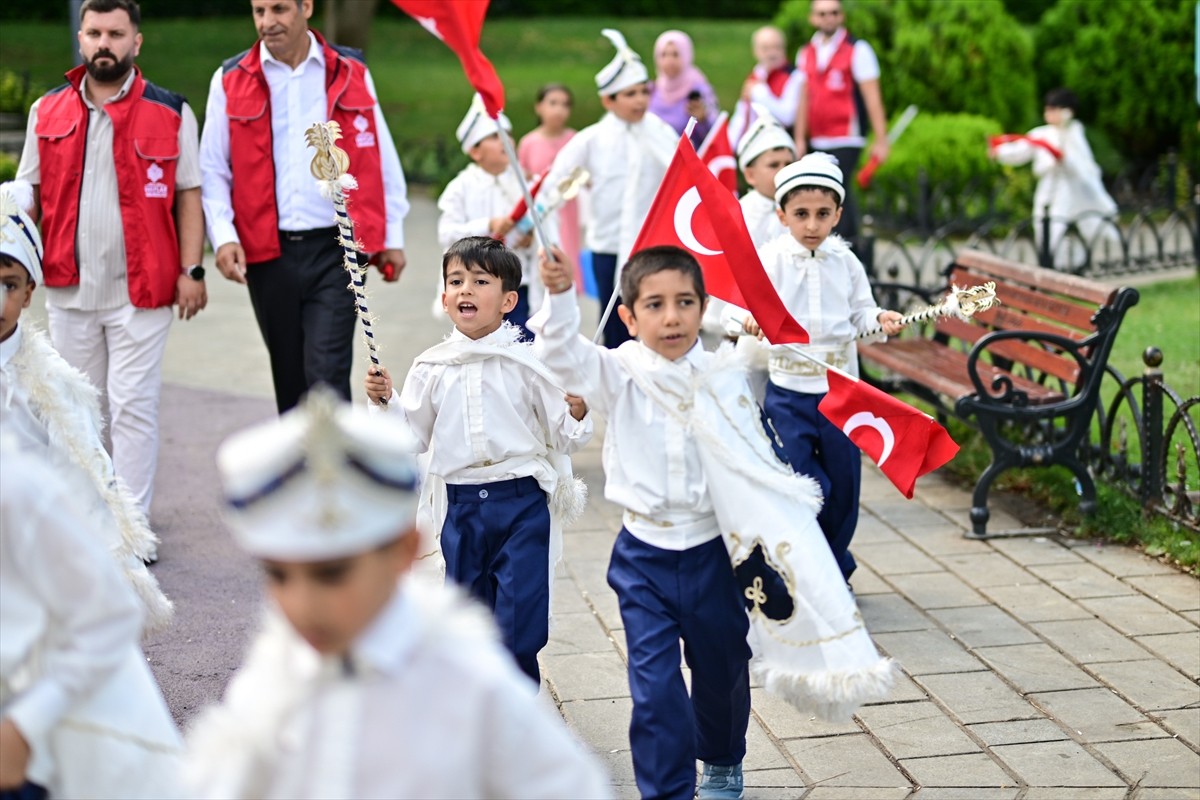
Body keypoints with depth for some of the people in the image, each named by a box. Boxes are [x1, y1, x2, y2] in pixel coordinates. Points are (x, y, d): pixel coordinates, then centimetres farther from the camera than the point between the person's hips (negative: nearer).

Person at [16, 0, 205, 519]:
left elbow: (188, 197, 0)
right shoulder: (48, 113, 8)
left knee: (132, 408, -5)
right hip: (68, 289, 4)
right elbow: (29, 194, 13)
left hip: (140, 290, -3)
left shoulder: (171, 114, 0)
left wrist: (191, 270, -7)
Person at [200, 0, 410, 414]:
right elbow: (213, 169, 4)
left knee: (327, 374, -10)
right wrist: (223, 236, -10)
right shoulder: (230, 81, 4)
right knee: (290, 377, 12)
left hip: (335, 249, -2)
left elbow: (380, 159, 9)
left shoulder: (350, 74, 5)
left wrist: (392, 236, 8)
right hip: (267, 253, 2)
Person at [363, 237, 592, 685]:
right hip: (462, 508, 3)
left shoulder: (529, 362, -4)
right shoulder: (432, 368, 4)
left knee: (518, 623, -5)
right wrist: (386, 401, -5)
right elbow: (414, 436, 11)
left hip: (523, 502, -3)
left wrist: (577, 408, -22)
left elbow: (565, 439, -1)